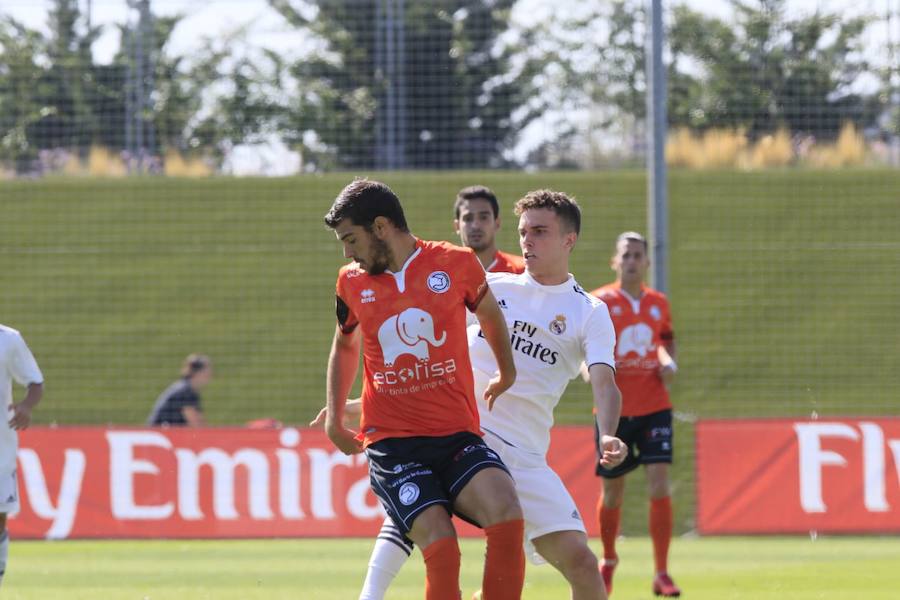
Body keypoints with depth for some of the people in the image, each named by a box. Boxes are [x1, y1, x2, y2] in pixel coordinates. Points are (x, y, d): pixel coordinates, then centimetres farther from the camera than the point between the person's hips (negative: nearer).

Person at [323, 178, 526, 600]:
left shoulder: (456, 264, 1)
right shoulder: (352, 283, 7)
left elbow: (489, 314, 22)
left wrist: (506, 375, 35)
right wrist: (334, 417, 22)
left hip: (458, 436, 0)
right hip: (391, 444, 0)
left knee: (506, 514, -28)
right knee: (440, 545, -23)